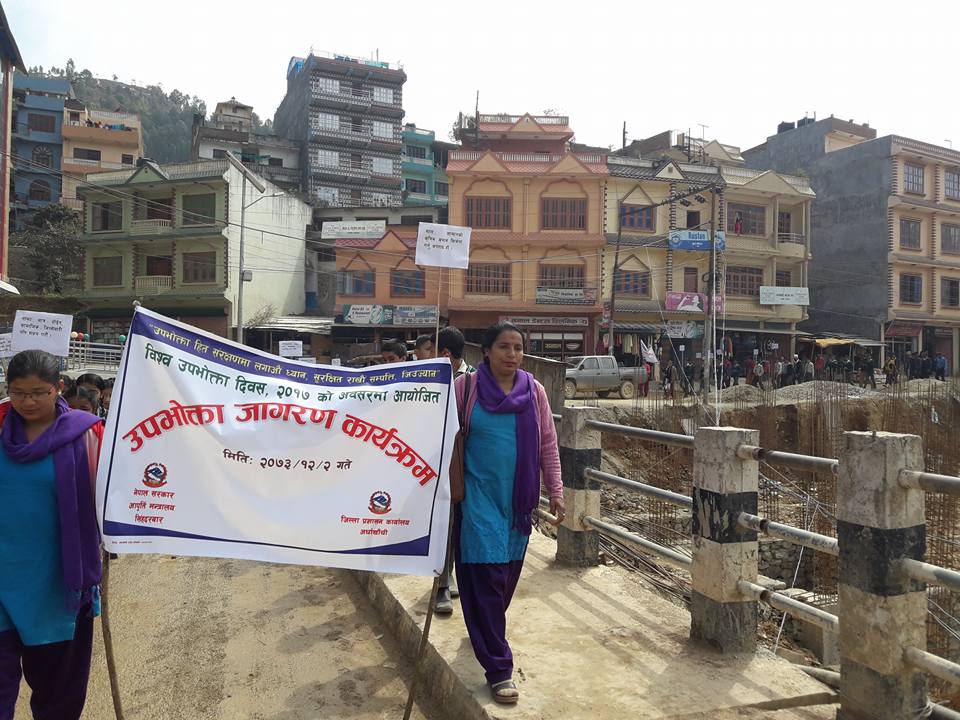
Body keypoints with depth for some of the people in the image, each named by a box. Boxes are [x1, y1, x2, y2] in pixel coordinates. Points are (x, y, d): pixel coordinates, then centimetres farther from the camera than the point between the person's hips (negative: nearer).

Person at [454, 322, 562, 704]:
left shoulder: (534, 390, 1)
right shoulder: (466, 387, -8)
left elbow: (547, 445, 6)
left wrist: (555, 492, 5)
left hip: (518, 499, 4)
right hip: (479, 496, -3)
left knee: (508, 575, 17)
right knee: (484, 579, -5)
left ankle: (485, 631, 44)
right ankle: (498, 669, 5)